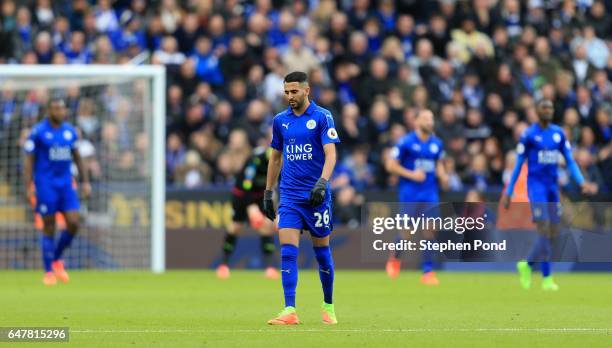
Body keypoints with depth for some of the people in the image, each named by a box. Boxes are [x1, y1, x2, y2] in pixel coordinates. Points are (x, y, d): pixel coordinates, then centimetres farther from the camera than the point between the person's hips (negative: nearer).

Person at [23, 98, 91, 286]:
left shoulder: (70, 131, 9)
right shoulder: (37, 131, -5)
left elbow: (77, 158, 17)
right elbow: (29, 160, -5)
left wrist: (85, 181, 12)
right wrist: (29, 186, -12)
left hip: (66, 184, 4)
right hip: (46, 184, -4)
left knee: (73, 223, -6)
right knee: (49, 228, -2)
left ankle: (57, 259, 16)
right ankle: (49, 271, 7)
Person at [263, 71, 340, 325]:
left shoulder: (322, 117, -5)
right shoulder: (280, 121, 9)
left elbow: (330, 154, -13)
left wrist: (322, 182, -28)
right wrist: (268, 192, 16)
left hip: (316, 196, -3)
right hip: (289, 196, 3)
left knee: (321, 251, 7)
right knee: (288, 251, -10)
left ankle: (328, 306, 24)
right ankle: (289, 311, -14)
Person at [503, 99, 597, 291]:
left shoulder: (559, 133, 9)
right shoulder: (528, 135, -5)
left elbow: (570, 160, 9)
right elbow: (518, 165, -1)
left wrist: (582, 182, -6)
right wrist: (508, 193, 0)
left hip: (553, 187, 6)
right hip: (536, 185, -6)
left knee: (553, 234, 5)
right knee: (544, 231, -14)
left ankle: (527, 265, 25)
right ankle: (546, 278, -4)